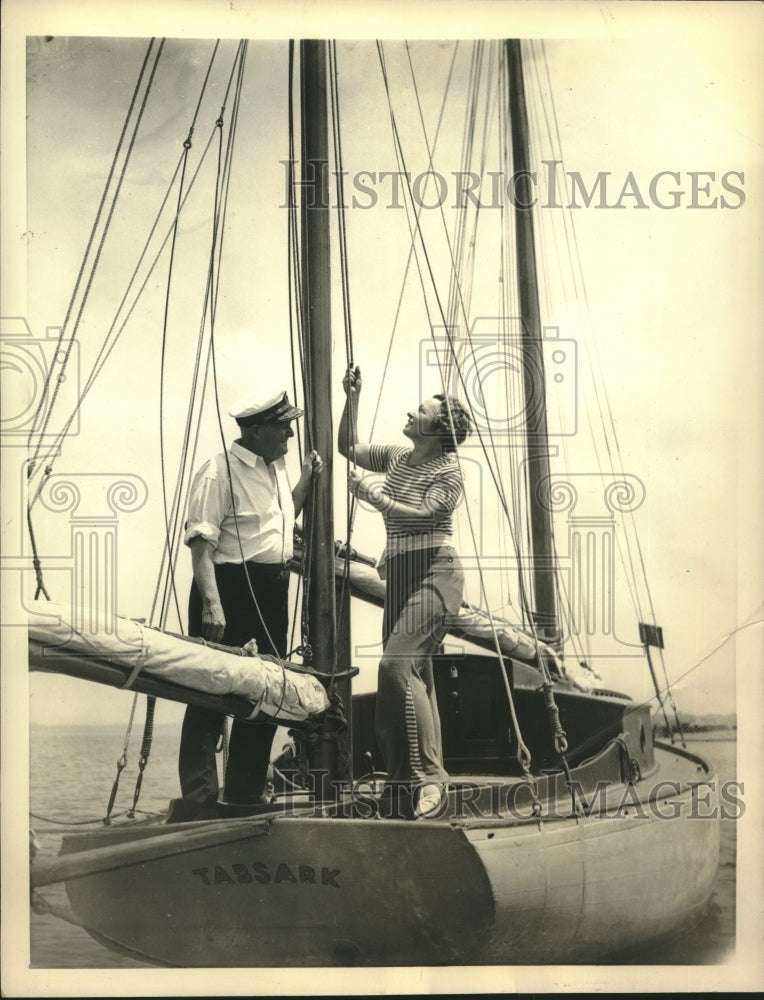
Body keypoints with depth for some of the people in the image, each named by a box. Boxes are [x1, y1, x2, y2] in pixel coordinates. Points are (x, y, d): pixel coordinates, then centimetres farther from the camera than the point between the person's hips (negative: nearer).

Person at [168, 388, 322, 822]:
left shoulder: (276, 468, 14)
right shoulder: (219, 473, -13)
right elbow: (201, 543, -18)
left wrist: (306, 480, 15)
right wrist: (211, 603, -27)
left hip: (272, 590, 9)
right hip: (231, 588, -9)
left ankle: (245, 795, 24)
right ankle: (198, 800, -1)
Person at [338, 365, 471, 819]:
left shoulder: (449, 471, -7)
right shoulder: (396, 458, 15)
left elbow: (420, 514, -19)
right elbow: (349, 447, 23)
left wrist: (373, 495, -19)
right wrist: (353, 398, 15)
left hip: (434, 571, -8)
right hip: (400, 572, 8)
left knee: (397, 661, -22)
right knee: (415, 674, 8)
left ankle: (428, 775, -18)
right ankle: (408, 781, 13)